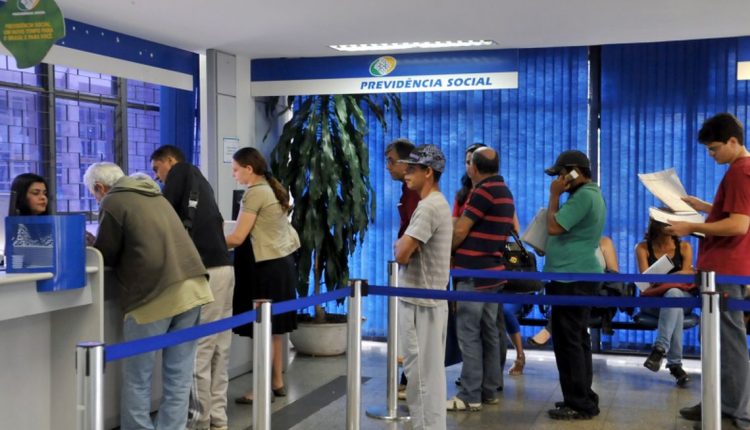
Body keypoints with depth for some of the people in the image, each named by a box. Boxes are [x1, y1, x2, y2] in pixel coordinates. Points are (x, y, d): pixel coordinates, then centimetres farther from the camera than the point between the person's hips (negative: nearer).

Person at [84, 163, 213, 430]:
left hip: (153, 295, -7)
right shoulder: (154, 195, 24)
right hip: (191, 287, 7)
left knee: (137, 379, 5)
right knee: (179, 377, 9)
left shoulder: (112, 203, 1)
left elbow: (104, 256, 5)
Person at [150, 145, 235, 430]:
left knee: (198, 350, -5)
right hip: (222, 267, 8)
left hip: (203, 271, -8)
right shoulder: (199, 180, 26)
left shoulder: (181, 171, 5)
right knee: (218, 349, 7)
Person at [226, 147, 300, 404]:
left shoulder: (255, 193, -13)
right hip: (283, 262, 9)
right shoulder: (272, 189, 13)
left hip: (270, 266, -9)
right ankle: (277, 382, 22)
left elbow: (237, 238, -16)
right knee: (274, 327, 14)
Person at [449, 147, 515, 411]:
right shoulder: (504, 192, 15)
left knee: (469, 333, -6)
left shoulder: (483, 192, -14)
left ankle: (470, 396, -4)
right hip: (491, 271, 9)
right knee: (489, 331, 12)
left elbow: (459, 233, -13)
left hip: (474, 274, -9)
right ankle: (489, 391, 17)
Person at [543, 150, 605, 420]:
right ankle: (583, 399, 19)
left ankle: (578, 404, -3)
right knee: (577, 340, 14)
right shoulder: (589, 193, 18)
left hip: (572, 277, -11)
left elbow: (554, 227, -19)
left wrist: (554, 195, -9)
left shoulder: (583, 196, -17)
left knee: (568, 341, -7)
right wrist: (550, 248, 13)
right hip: (578, 275, 11)